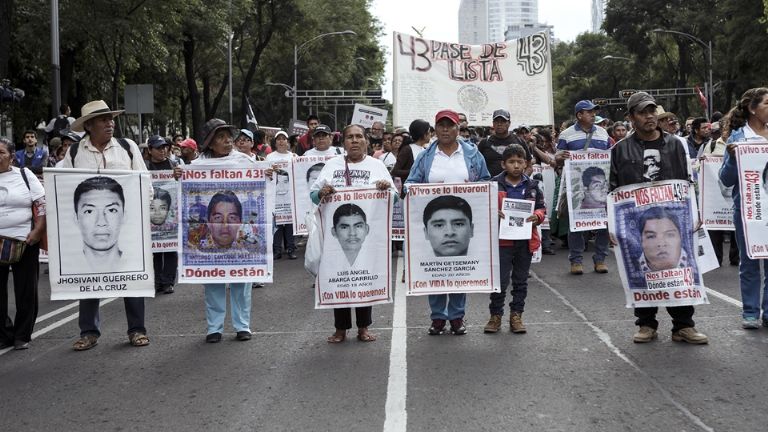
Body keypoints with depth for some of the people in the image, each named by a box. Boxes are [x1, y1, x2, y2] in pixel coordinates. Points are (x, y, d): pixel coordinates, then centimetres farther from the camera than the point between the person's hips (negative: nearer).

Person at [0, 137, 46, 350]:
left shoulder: (25, 175, 4)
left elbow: (42, 205, 2)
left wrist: (38, 231, -10)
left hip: (25, 242, -1)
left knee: (26, 291, 4)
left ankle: (22, 336, 15)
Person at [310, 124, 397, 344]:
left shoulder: (376, 165, 8)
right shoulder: (332, 164, 10)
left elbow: (394, 196, 5)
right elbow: (313, 194, 6)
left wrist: (387, 188, -17)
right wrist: (322, 192, -16)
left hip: (367, 230, 0)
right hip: (338, 230, 1)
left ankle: (363, 327, 16)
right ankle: (340, 328, 13)